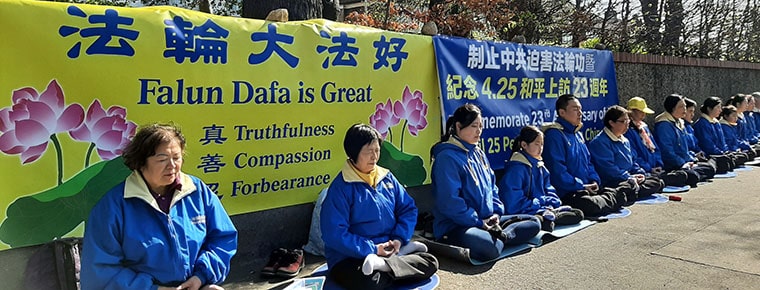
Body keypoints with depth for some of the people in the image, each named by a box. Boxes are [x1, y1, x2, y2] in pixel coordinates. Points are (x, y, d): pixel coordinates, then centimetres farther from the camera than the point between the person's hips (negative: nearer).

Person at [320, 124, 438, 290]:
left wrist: (399, 239, -8)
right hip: (350, 258, -6)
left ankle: (383, 264, -23)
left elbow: (408, 209, 10)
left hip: (388, 250, 7)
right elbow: (334, 234, -17)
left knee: (430, 263, -12)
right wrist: (373, 249, -18)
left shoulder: (387, 177, 9)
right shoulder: (341, 187, -11)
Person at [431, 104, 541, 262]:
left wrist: (497, 212, 3)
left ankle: (495, 237, -15)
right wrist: (478, 222, -17)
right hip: (455, 226, -9)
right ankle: (497, 238, -6)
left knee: (534, 223, 3)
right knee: (488, 248, -39)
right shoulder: (447, 157, -13)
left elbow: (492, 187, 21)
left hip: (487, 221, 9)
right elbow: (449, 202, -20)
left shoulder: (479, 154, 17)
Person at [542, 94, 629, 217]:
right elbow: (557, 171, -19)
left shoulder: (578, 134, 19)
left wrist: (594, 181, 6)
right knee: (589, 205, -33)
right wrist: (581, 186, -15)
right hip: (566, 193, -8)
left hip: (587, 188, 8)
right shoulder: (554, 135, -13)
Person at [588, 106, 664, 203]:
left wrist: (641, 173, 6)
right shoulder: (600, 142, -10)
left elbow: (633, 161, 27)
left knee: (658, 182, -6)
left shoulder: (625, 141, 23)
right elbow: (608, 167, -18)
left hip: (630, 177, 10)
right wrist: (630, 178, -16)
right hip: (611, 182, -10)